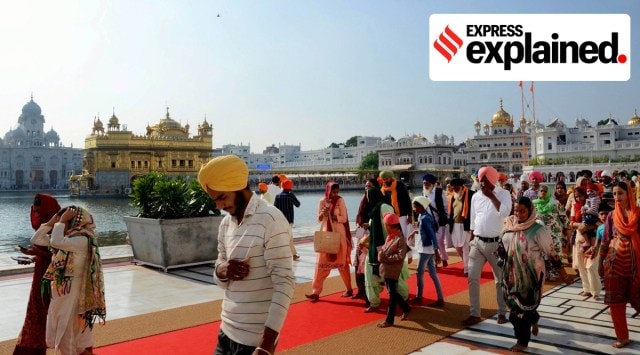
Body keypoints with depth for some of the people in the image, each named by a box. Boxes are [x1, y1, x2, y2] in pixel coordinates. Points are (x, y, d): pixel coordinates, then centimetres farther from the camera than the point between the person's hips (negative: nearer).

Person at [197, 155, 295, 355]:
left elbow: (284, 283, -18)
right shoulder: (226, 223, 6)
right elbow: (221, 280, 13)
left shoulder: (271, 220, -16)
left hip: (256, 338, -7)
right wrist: (222, 271, -11)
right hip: (227, 331, 7)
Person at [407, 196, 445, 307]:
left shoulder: (424, 218, -20)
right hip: (428, 249, 9)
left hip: (426, 249, -9)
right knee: (433, 273, 9)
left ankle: (419, 298, 18)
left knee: (419, 273, 4)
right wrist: (416, 232, 19)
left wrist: (436, 252, -26)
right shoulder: (423, 216, 7)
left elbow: (432, 235, -23)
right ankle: (440, 299, 12)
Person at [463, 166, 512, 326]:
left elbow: (505, 213, -23)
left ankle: (502, 312, 24)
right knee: (472, 278, 2)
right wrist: (471, 240, 12)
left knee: (500, 279, 9)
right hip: (477, 242, 4)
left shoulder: (503, 194, -5)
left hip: (496, 243, -3)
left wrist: (491, 196, -17)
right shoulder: (475, 196, 6)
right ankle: (475, 314, 11)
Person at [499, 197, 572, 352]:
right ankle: (534, 319, 49)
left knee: (523, 307, 4)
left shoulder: (538, 230, -18)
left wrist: (564, 276, -7)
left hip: (530, 276, -5)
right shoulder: (509, 225, -3)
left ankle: (522, 341, 23)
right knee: (514, 304, 17)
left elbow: (552, 254, -12)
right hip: (511, 274, 5)